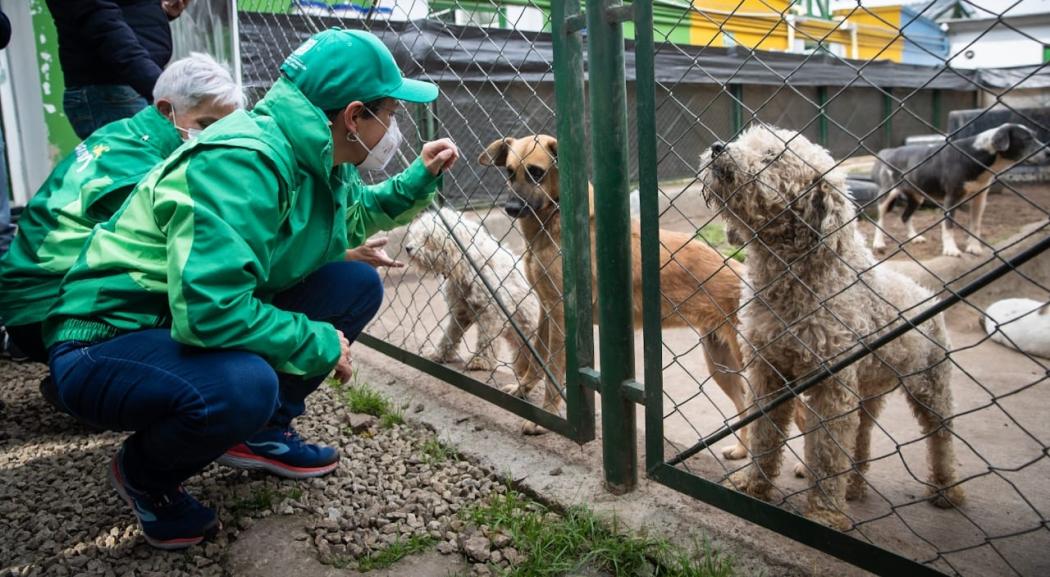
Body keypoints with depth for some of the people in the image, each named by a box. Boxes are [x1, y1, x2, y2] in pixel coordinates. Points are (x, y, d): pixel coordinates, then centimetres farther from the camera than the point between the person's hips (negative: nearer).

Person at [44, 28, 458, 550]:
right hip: (109, 345, -8)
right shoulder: (244, 163, -29)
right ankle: (145, 473, -3)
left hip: (197, 322, 9)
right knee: (243, 386, -39)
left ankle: (262, 431, 11)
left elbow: (353, 216, 22)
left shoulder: (314, 155, 0)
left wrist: (419, 179, 7)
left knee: (358, 284, -1)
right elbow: (209, 311, -36)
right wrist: (320, 344, -23)